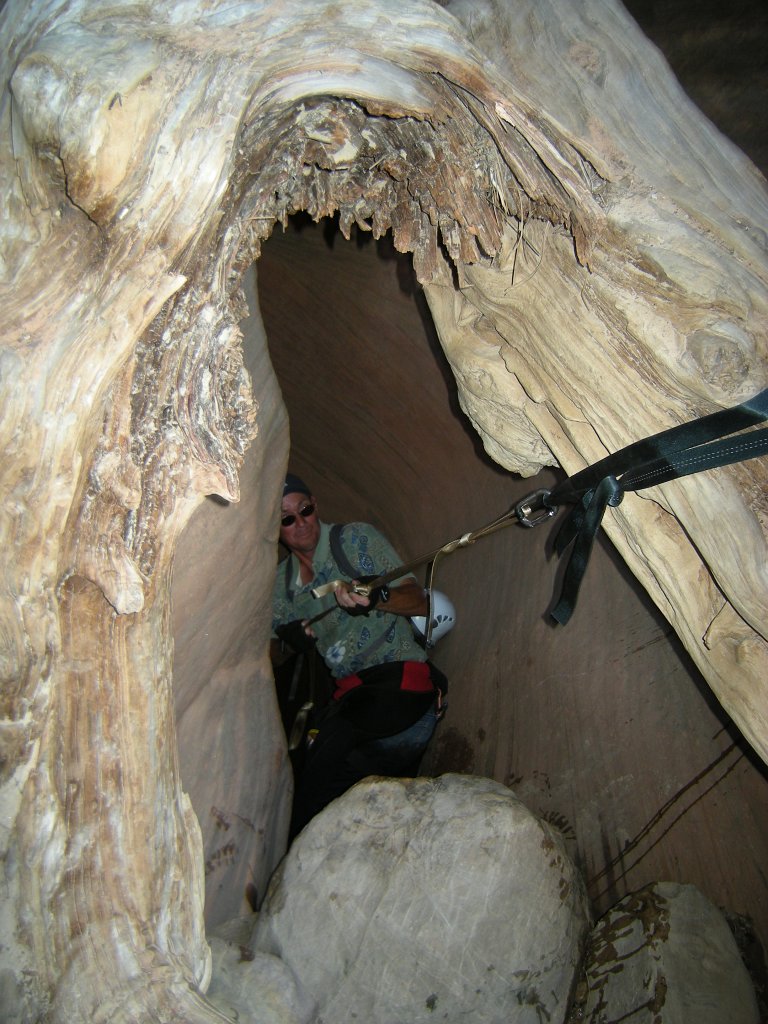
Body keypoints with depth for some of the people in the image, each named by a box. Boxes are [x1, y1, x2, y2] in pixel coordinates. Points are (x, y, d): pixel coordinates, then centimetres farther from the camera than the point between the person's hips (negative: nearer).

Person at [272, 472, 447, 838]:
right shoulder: (281, 582, 15)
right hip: (349, 692, 5)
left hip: (400, 676, -5)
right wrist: (290, 637, 4)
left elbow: (419, 602, -5)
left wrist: (376, 597, -24)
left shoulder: (356, 539, 0)